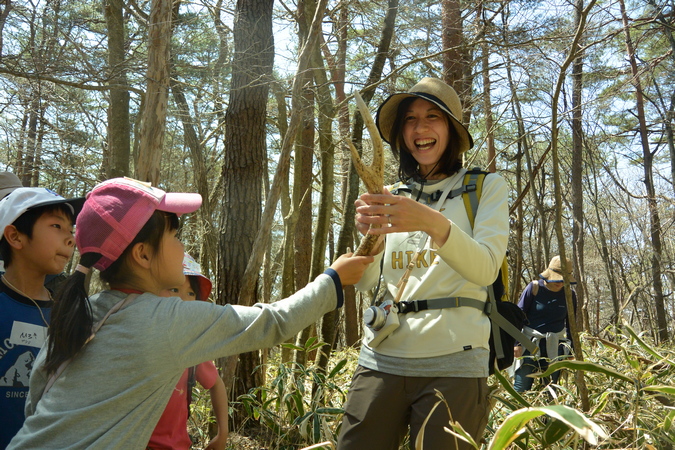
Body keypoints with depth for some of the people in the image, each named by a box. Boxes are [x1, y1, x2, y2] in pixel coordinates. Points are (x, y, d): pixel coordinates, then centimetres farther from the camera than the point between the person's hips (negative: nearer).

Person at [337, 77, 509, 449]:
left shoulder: (487, 188, 2)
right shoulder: (394, 196, 11)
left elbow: (486, 269, -13)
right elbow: (363, 283, 3)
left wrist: (433, 223, -30)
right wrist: (371, 236, -18)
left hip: (452, 364, -3)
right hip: (381, 358, 3)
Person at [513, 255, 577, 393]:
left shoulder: (570, 295, 5)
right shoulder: (534, 288, -4)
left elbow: (571, 325, 17)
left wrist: (572, 350, 13)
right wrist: (516, 342, -7)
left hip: (555, 346, 3)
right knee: (521, 388, -6)